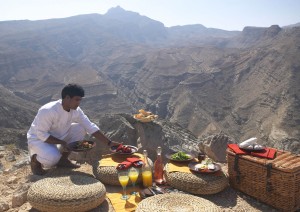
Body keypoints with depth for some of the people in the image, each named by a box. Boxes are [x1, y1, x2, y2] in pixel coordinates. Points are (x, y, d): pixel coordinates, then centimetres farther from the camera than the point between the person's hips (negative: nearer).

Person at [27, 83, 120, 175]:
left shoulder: (76, 111, -12)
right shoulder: (48, 111, -31)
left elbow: (90, 127, -11)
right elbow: (41, 134, -26)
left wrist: (109, 143, -16)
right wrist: (62, 143, -30)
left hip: (58, 136, 7)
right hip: (38, 139, -7)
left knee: (80, 128, -11)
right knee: (53, 158, -35)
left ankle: (63, 159, 4)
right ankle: (35, 159, 2)